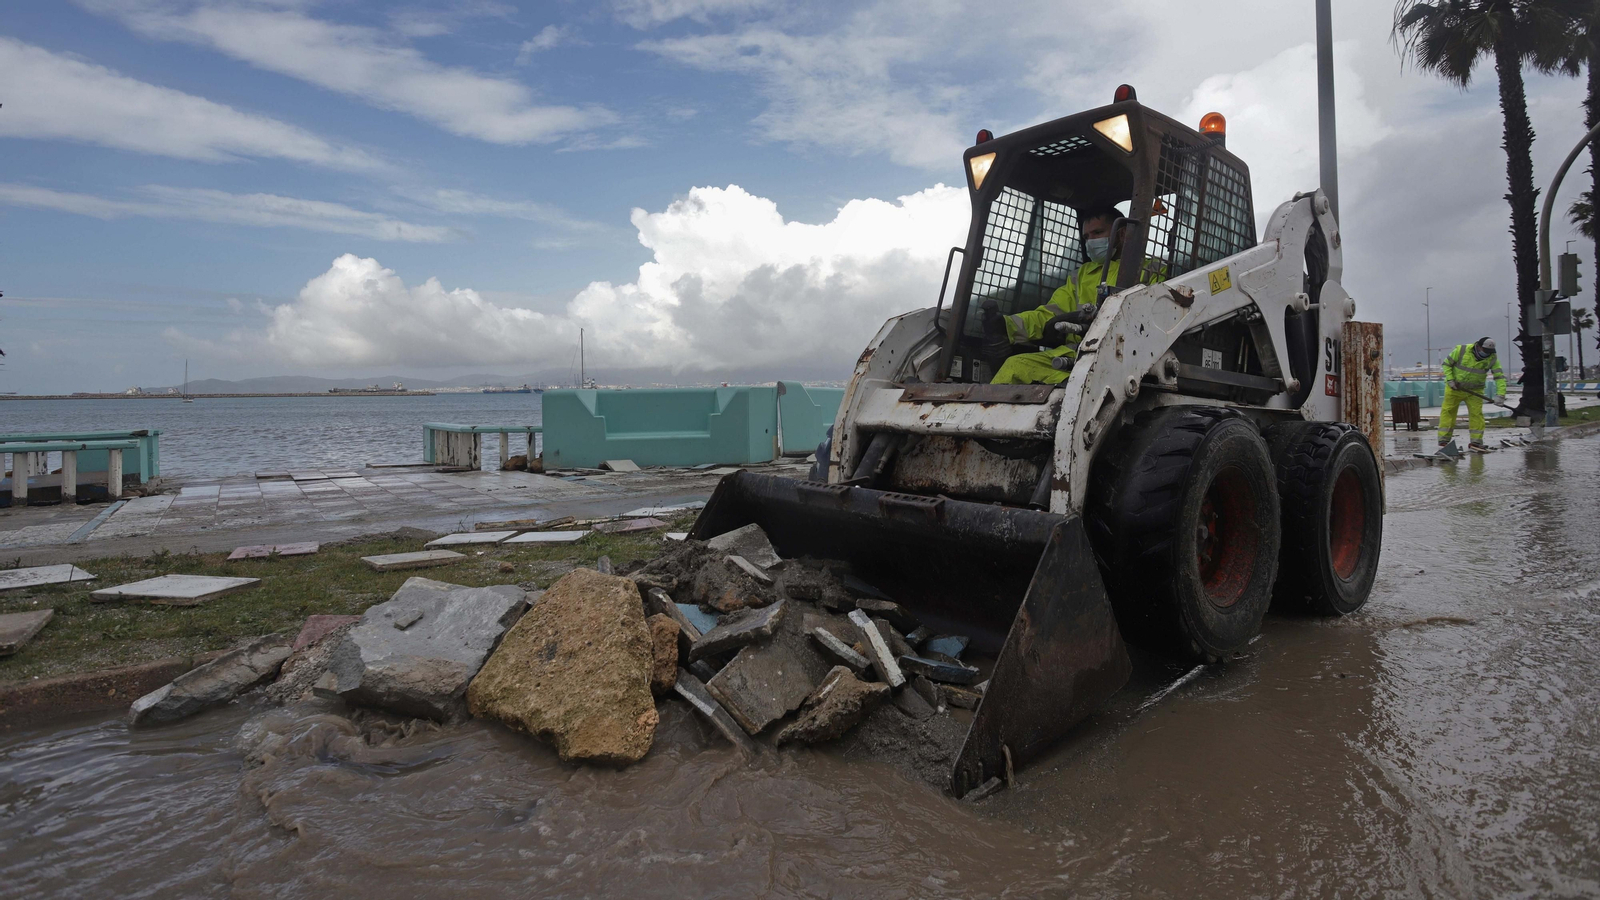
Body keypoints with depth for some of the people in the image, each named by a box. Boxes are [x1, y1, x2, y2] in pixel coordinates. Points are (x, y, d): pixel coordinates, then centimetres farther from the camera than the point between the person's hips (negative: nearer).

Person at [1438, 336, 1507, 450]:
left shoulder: (1492, 359, -10)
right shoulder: (1461, 350, -17)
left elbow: (1500, 376, -11)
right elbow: (1447, 363, -6)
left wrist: (1501, 394, -22)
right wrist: (1450, 379, -17)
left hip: (1475, 391, 2)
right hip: (1454, 387, -2)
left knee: (1476, 413, -2)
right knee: (1448, 411, -2)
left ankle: (1476, 441, 5)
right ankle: (1443, 440, 4)